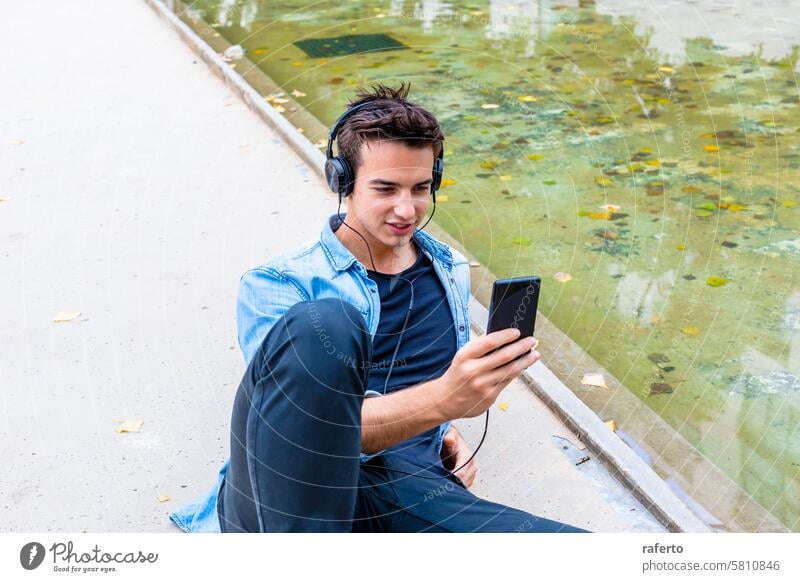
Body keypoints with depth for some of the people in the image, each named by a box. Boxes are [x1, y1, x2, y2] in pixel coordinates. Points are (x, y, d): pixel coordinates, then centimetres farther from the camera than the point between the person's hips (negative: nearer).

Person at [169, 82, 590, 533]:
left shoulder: (450, 272, 18)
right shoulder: (276, 284, 1)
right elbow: (312, 426, -13)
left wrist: (448, 434, 12)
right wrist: (442, 400, -30)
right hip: (290, 496, -2)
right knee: (324, 323, -35)